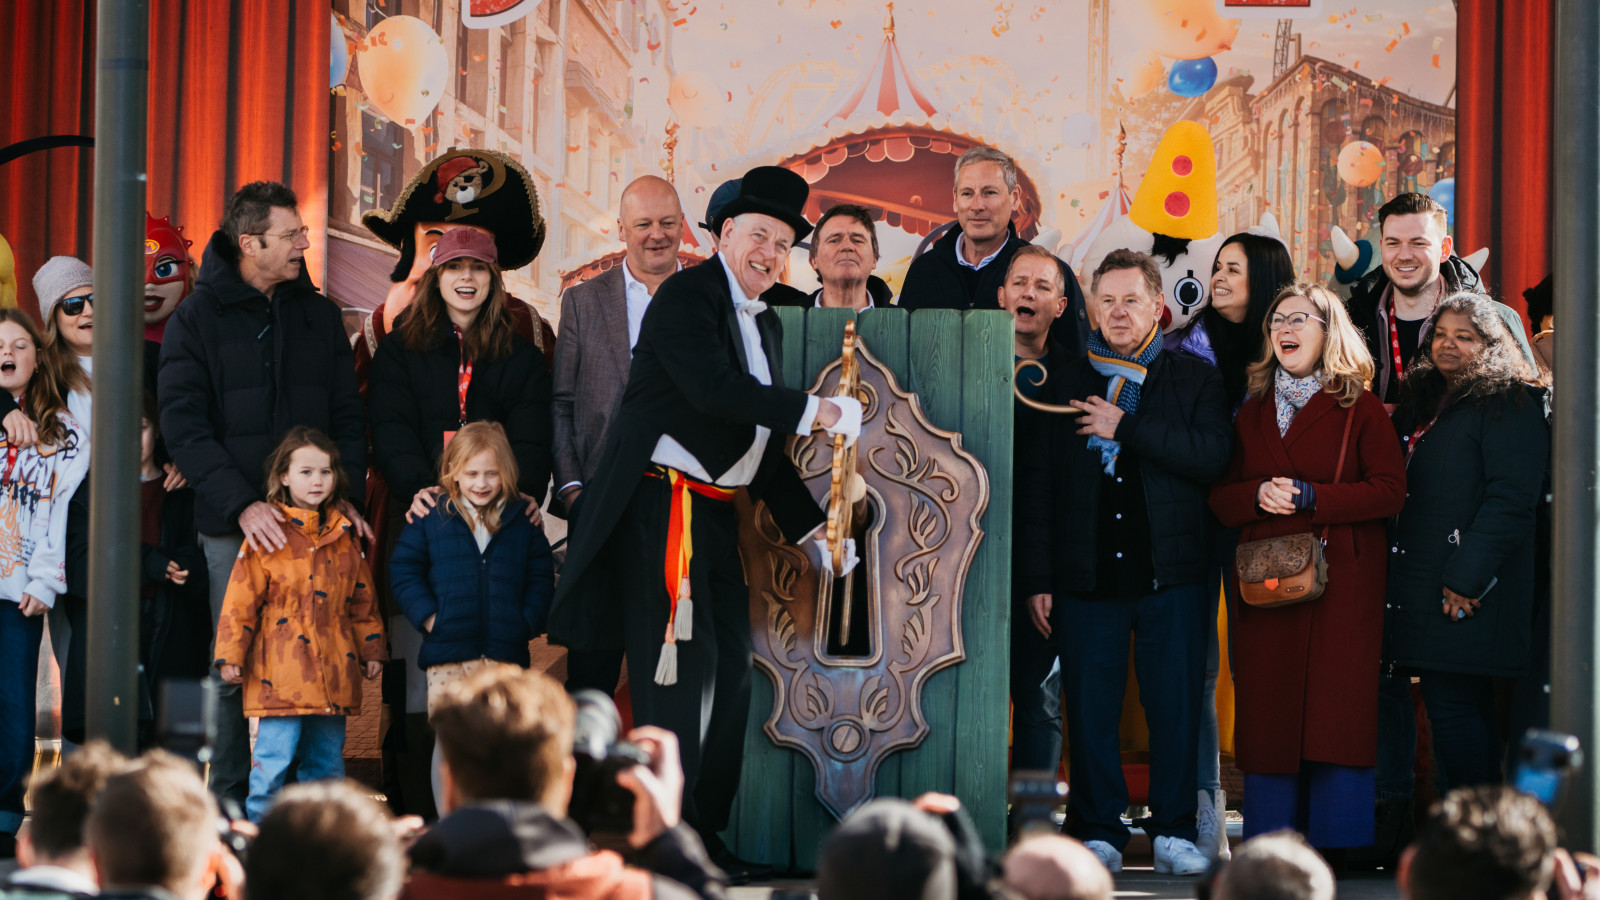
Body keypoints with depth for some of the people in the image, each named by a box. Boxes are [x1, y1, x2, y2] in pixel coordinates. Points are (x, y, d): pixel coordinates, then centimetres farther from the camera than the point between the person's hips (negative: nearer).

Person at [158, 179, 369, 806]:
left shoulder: (318, 314, 14)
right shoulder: (197, 319, 2)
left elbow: (348, 416, 14)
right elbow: (184, 426, -7)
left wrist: (346, 494, -2)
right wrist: (242, 502, -18)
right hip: (233, 526, -3)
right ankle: (231, 802, 6)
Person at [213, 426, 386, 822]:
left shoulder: (344, 537, 12)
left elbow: (362, 600, 20)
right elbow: (240, 600, -4)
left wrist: (371, 650, 17)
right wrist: (230, 655, -7)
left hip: (333, 671, 5)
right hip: (281, 672, -5)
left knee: (327, 761, 11)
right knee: (274, 758, -9)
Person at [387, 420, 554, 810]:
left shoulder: (523, 524, 9)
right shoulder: (431, 519, 5)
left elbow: (541, 578, 12)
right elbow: (403, 570, 5)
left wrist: (528, 622, -3)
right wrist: (427, 615, -7)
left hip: (506, 652, 1)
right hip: (448, 655, -1)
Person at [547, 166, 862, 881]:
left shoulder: (766, 325, 19)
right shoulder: (687, 295, -8)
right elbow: (713, 388, -24)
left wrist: (810, 527, 16)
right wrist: (816, 412, -20)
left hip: (715, 515, 9)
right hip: (661, 506, -9)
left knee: (730, 669, 10)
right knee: (682, 663, -11)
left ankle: (704, 835, 18)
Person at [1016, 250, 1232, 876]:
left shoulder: (1196, 380, 8)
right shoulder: (1065, 386, 12)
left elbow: (1212, 455, -10)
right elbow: (1037, 485, 9)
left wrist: (1125, 428, -12)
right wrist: (1037, 578, 3)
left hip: (1170, 574, -1)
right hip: (1086, 576, 1)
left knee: (1176, 707, 0)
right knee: (1090, 708, 1)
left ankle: (1174, 831, 9)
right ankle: (1098, 833, 10)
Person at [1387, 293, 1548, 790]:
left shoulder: (1510, 407, -6)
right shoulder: (1422, 404, 20)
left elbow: (1510, 501, -16)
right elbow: (1396, 491, 24)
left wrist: (1466, 577, -21)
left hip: (1469, 598, -8)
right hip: (1421, 590, 8)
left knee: (1454, 708, -12)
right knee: (1467, 710, 11)